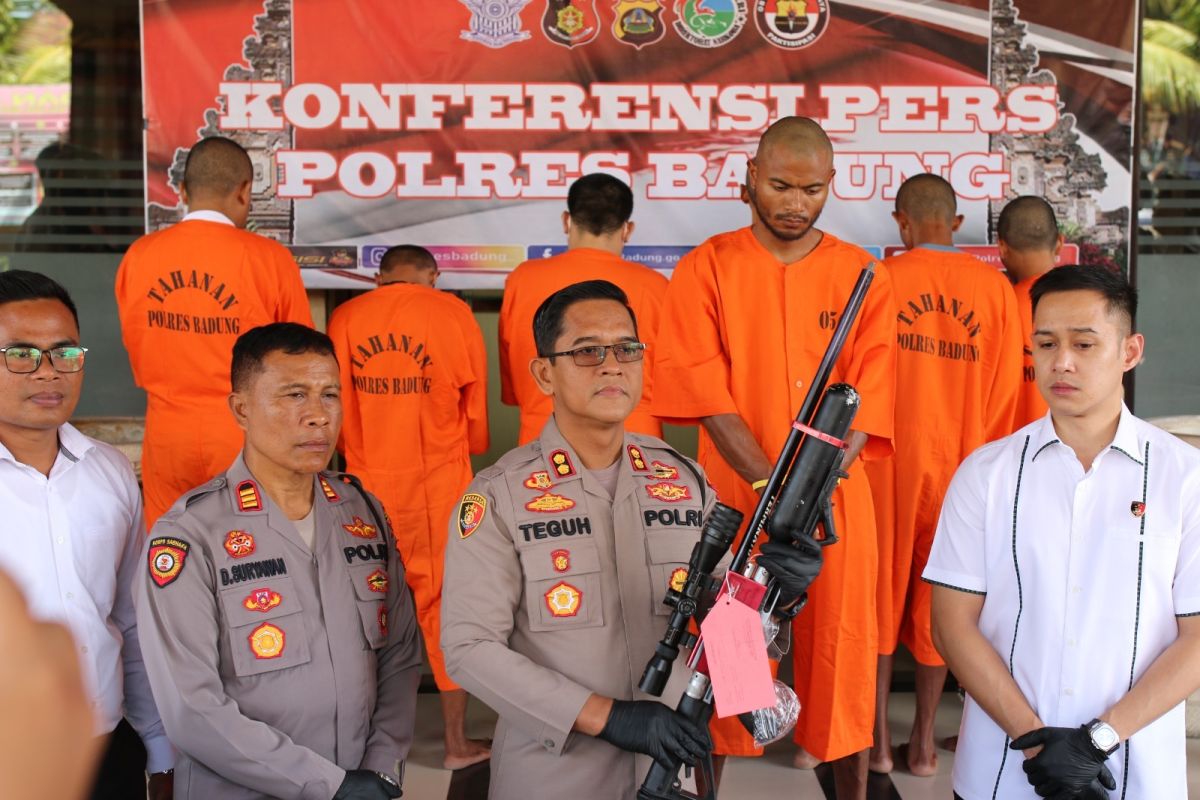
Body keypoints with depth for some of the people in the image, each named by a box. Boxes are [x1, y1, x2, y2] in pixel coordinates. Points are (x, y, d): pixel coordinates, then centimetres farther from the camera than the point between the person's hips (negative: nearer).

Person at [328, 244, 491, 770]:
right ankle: (457, 743, 15)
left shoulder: (344, 318, -1)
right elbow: (475, 404, 2)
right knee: (445, 605, 8)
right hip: (439, 482, -2)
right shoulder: (453, 313, -5)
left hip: (368, 482, 2)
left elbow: (337, 404, 6)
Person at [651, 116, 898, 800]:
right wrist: (772, 486, -20)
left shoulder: (863, 276, 5)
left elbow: (867, 403, -3)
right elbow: (707, 397, -8)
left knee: (842, 648, 7)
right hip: (731, 494, -1)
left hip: (837, 499, 1)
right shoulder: (706, 269, 1)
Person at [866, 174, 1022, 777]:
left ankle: (878, 738, 14)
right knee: (938, 598, 11)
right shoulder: (994, 287, -2)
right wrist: (981, 451, 15)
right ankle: (924, 742, 18)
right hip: (960, 460, 2)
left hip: (888, 457, -2)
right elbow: (1005, 387, 2)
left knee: (881, 589, 10)